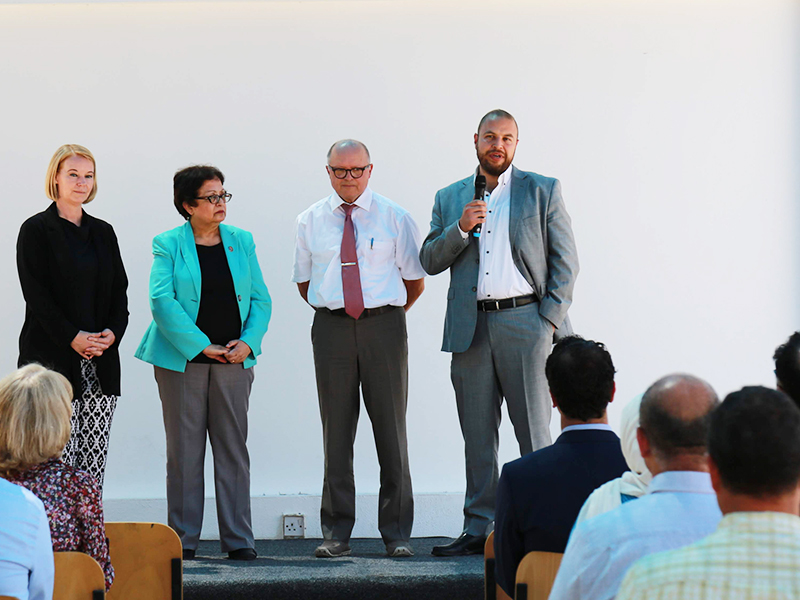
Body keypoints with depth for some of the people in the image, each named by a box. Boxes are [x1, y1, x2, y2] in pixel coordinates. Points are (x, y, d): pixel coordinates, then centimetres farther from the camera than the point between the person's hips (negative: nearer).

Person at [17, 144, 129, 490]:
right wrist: (73, 338, -16)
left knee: (94, 457, 2)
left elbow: (119, 290, 13)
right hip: (52, 358, -5)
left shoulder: (103, 233, 15)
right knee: (59, 457, -9)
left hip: (101, 361, 5)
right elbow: (36, 293, -7)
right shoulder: (36, 230, 0)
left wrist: (113, 332, -5)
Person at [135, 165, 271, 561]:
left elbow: (261, 299, 10)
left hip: (234, 361, 3)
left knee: (233, 449, 4)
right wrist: (201, 346, -15)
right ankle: (183, 540, 8)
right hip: (182, 360, -3)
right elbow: (162, 301, -11)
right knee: (185, 450, 1)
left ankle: (238, 540, 9)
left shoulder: (242, 241, 11)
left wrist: (248, 341, -7)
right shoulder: (168, 245, -1)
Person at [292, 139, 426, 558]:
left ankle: (396, 534, 6)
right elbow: (304, 283, 18)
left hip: (383, 324, -1)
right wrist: (330, 310, 13)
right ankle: (336, 534, 7)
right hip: (332, 329, 1)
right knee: (336, 432, 2)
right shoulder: (310, 221, 9)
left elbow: (415, 281, 10)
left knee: (391, 429, 1)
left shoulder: (395, 218, 4)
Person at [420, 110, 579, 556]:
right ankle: (478, 529, 11)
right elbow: (430, 261, 10)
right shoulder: (450, 198, 15)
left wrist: (550, 319, -6)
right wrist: (460, 228, -7)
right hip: (470, 329, 3)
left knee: (535, 433, -3)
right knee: (477, 435, 6)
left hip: (525, 322, -3)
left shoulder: (543, 191, 6)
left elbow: (565, 260, 3)